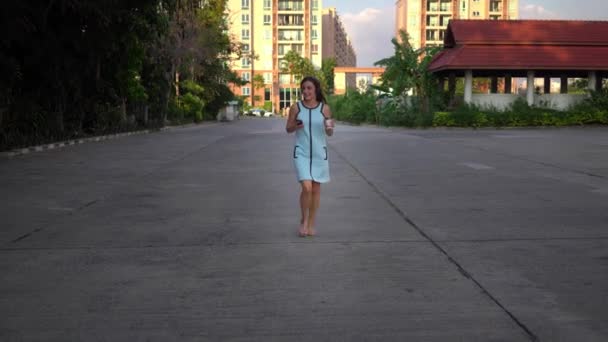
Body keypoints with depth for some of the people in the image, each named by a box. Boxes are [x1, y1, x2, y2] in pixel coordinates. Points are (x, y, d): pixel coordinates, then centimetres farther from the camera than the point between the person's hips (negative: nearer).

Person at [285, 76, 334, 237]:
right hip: (301, 153, -2)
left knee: (316, 189, 8)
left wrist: (329, 128, -17)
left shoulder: (324, 108, 0)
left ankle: (311, 224, 23)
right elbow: (288, 129, 6)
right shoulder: (296, 107, -2)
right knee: (306, 187, -14)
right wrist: (296, 126, -15)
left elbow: (330, 133, 5)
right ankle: (303, 220, 10)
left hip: (319, 153, 2)